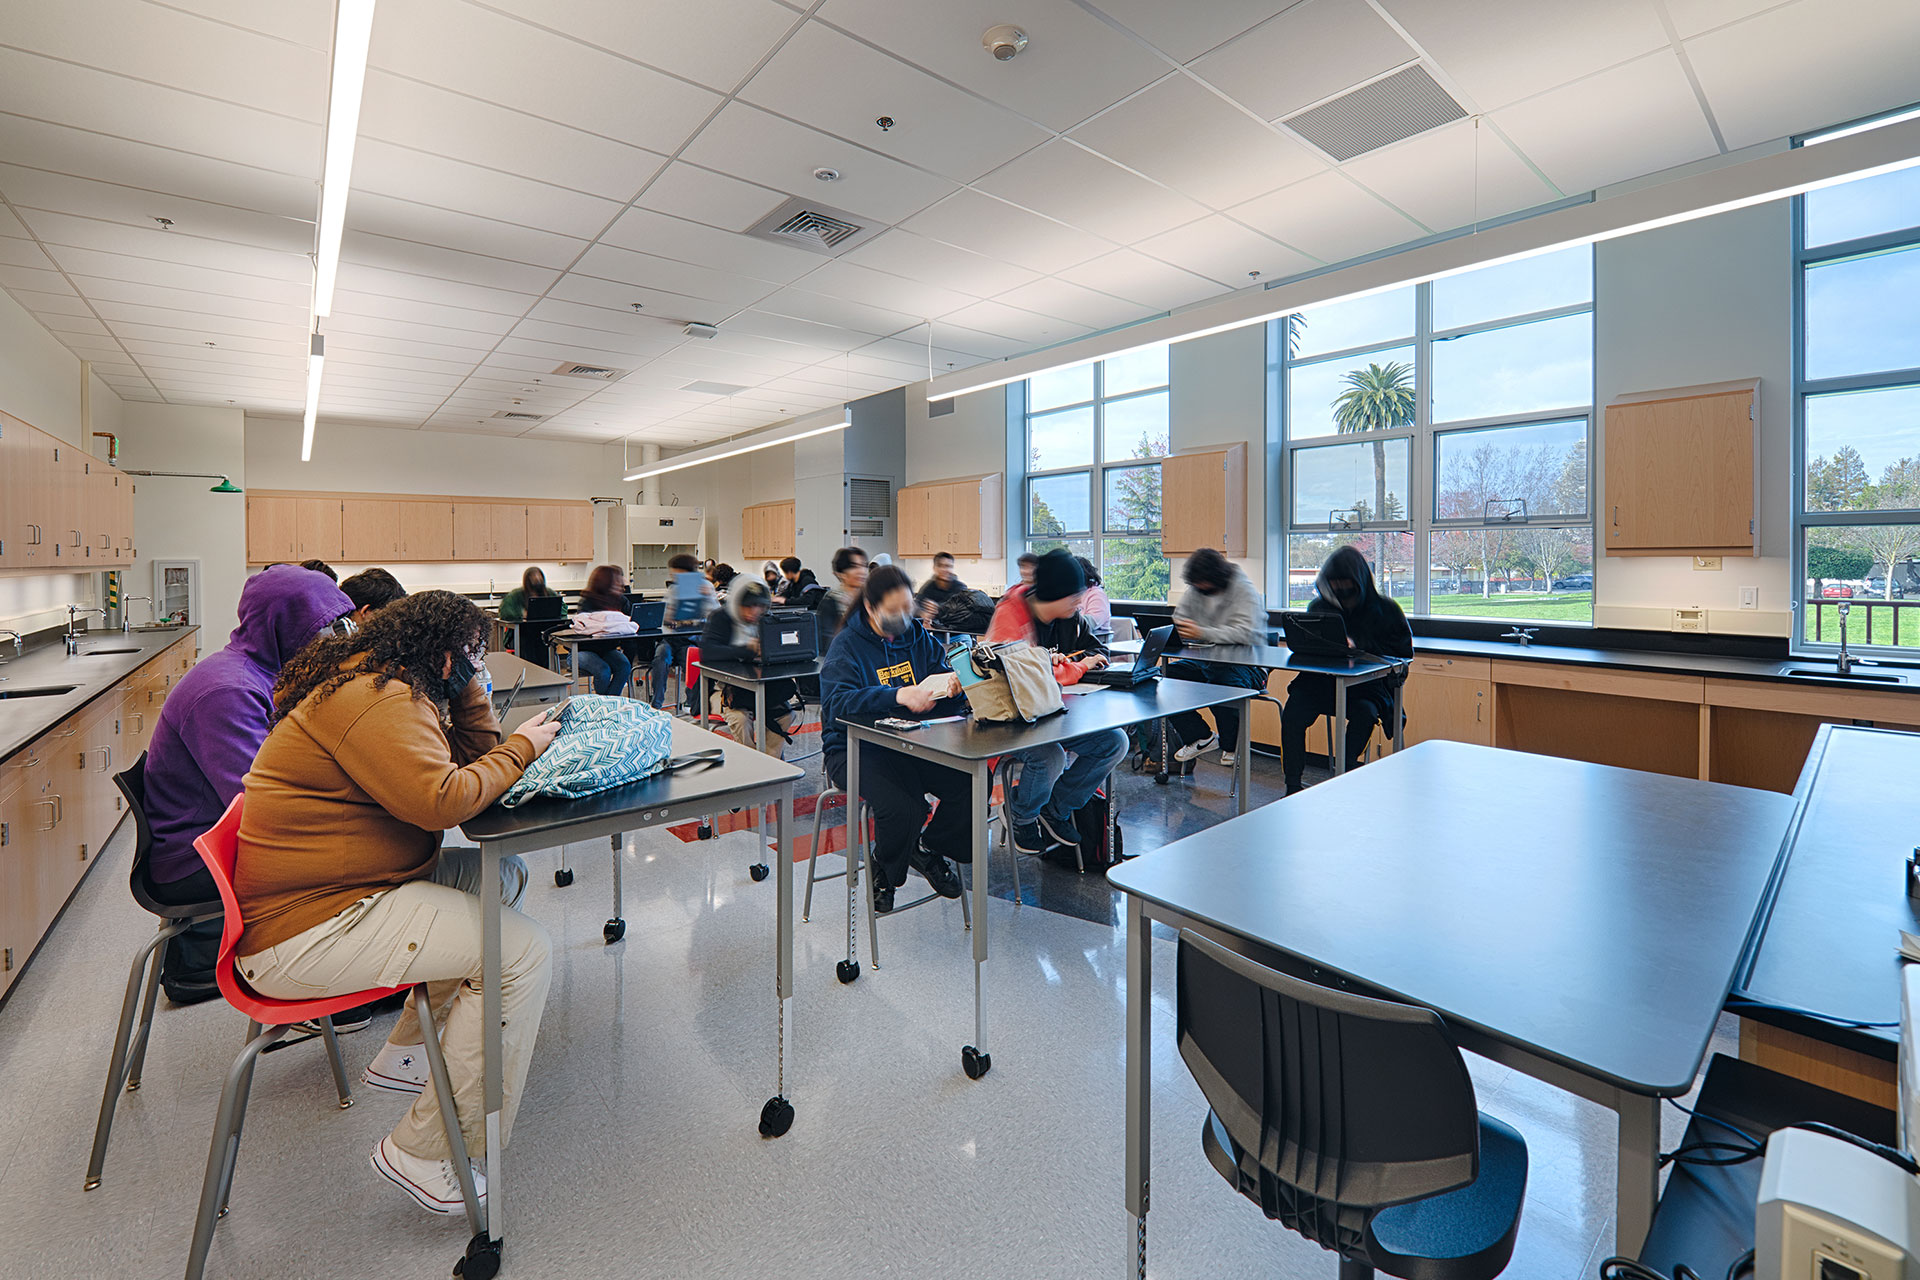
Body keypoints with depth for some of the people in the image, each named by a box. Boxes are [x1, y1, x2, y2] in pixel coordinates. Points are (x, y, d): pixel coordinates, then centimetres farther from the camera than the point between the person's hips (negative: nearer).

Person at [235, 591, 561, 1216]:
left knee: (502, 877, 14)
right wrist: (521, 748, -16)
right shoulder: (377, 698, -21)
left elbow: (466, 759, 12)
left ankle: (406, 1050, 22)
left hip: (324, 888, 11)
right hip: (301, 934, -11)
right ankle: (423, 1153, -2)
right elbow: (442, 801, -30)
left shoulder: (370, 679, 12)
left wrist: (465, 686, 2)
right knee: (523, 951, -18)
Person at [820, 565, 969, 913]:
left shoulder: (918, 636, 10)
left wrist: (953, 684, -18)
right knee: (902, 807, -31)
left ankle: (930, 848, 10)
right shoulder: (847, 645, -7)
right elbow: (837, 702, -22)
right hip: (856, 750, -5)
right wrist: (899, 696, -35)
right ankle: (883, 871, 5)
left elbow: (943, 674, 9)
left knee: (973, 783, -20)